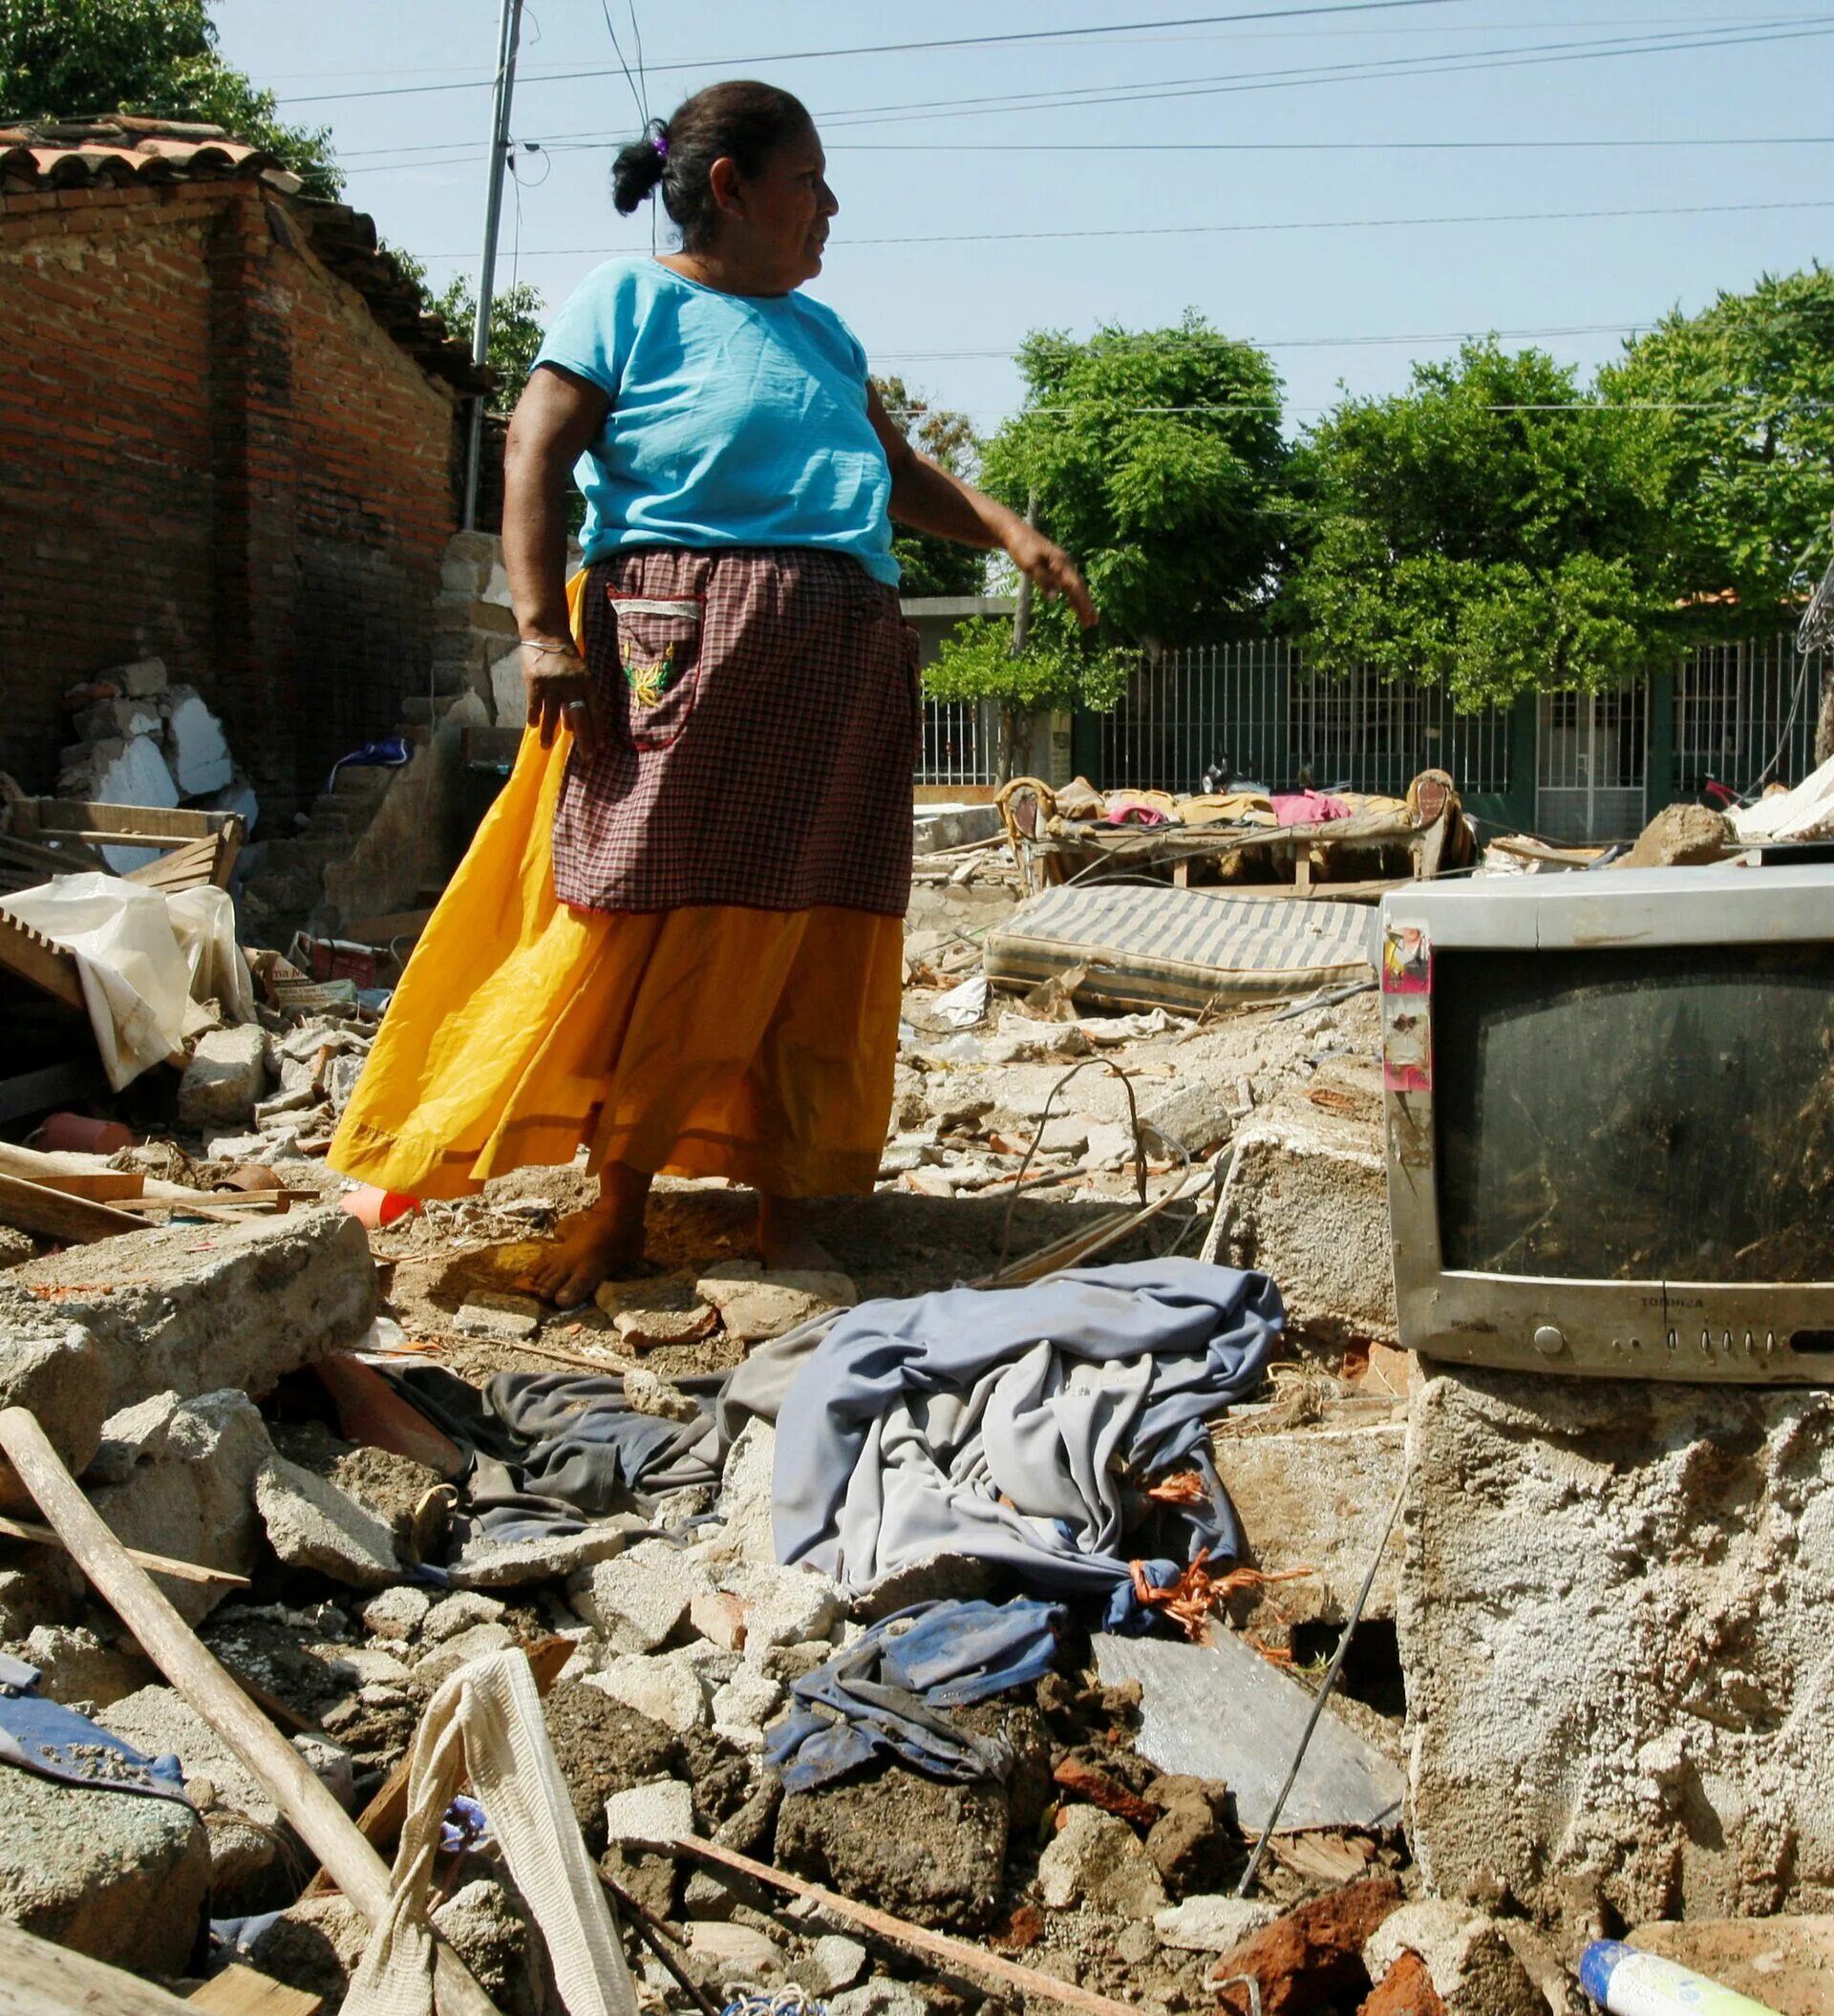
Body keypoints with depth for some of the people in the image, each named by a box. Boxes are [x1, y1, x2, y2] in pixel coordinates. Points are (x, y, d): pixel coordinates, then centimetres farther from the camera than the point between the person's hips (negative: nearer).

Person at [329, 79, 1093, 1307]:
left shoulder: (822, 331, 24)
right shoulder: (632, 300, 5)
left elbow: (901, 472, 24)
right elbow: (536, 455, -3)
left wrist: (1006, 530, 6)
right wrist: (543, 629, -14)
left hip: (844, 664, 6)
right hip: (688, 646, -6)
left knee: (815, 941, 3)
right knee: (652, 923, -6)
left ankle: (787, 1201, 11)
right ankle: (618, 1207, 5)